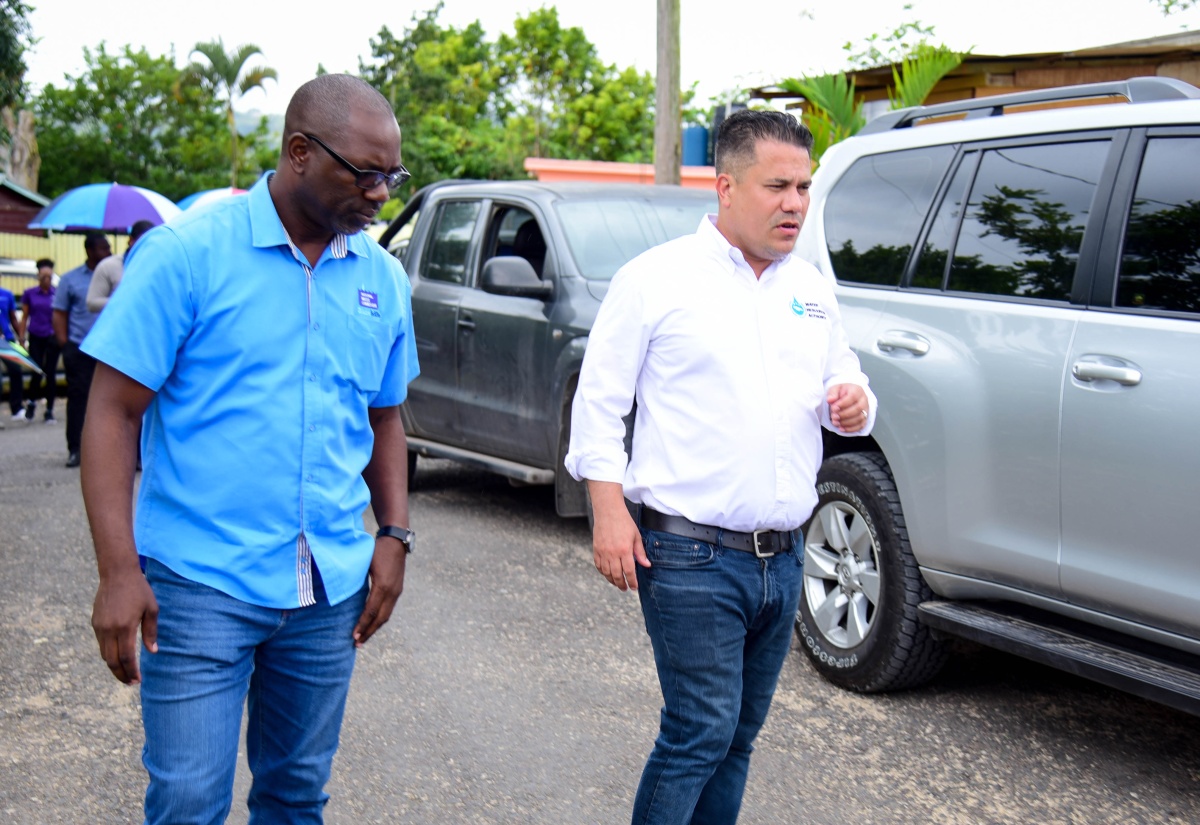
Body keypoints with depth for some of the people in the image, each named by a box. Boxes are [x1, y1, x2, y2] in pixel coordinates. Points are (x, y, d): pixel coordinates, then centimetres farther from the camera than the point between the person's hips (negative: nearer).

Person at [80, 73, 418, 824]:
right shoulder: (186, 254, -9)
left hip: (332, 588, 5)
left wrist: (394, 535, 7)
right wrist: (119, 571, -16)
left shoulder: (382, 278, 7)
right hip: (201, 584, -5)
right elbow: (114, 413, -9)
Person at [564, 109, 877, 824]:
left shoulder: (811, 289, 13)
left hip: (783, 557, 6)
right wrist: (610, 511, -13)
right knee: (703, 729, -8)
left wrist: (853, 404, -3)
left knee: (739, 733, 14)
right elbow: (599, 402, -5)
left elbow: (845, 383, 22)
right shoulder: (657, 279, -5)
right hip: (691, 556, -6)